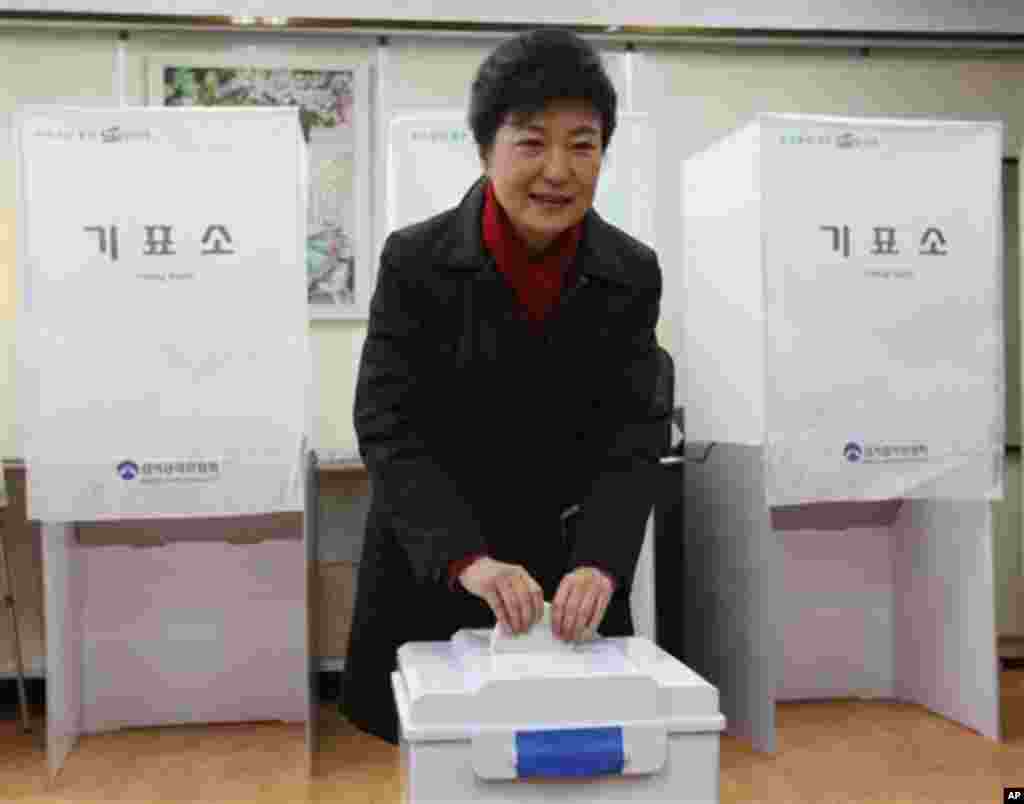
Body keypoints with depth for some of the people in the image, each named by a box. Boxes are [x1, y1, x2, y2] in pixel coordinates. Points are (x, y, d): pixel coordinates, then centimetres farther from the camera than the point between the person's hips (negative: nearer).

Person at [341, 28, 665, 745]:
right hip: (429, 578, -1)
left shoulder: (632, 274, -5)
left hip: (572, 584, 2)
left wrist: (600, 564, -26)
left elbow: (631, 438, -9)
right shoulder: (416, 261, -12)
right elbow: (390, 430, -18)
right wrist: (468, 558, -31)